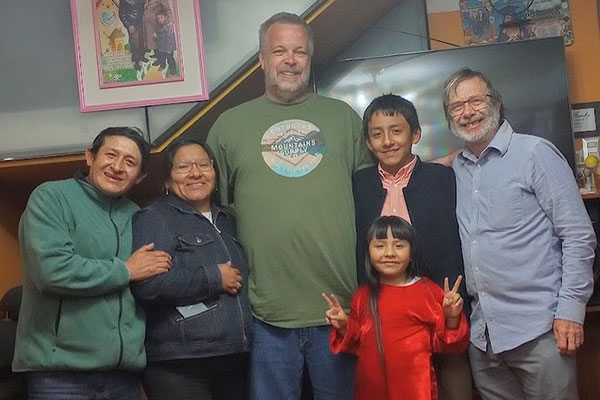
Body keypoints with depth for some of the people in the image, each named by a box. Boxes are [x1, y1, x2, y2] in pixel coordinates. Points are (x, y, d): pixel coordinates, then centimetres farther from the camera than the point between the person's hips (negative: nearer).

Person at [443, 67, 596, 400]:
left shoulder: (535, 153, -5)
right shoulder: (455, 169, 9)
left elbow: (578, 236, -7)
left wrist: (571, 310, -12)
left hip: (538, 330, -5)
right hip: (481, 333, 5)